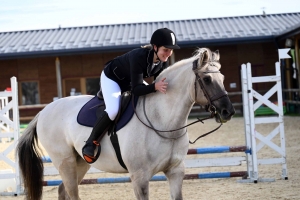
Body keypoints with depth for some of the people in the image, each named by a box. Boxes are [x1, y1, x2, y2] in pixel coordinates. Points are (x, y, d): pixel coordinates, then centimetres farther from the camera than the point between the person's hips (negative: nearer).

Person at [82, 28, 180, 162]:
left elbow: (160, 81, -6)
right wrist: (155, 86, -58)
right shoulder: (139, 57, -40)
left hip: (130, 80, 8)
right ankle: (90, 142, -12)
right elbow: (136, 90, -42)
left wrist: (162, 87, -28)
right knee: (113, 110, -31)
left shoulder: (163, 59, -20)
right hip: (111, 78, -8)